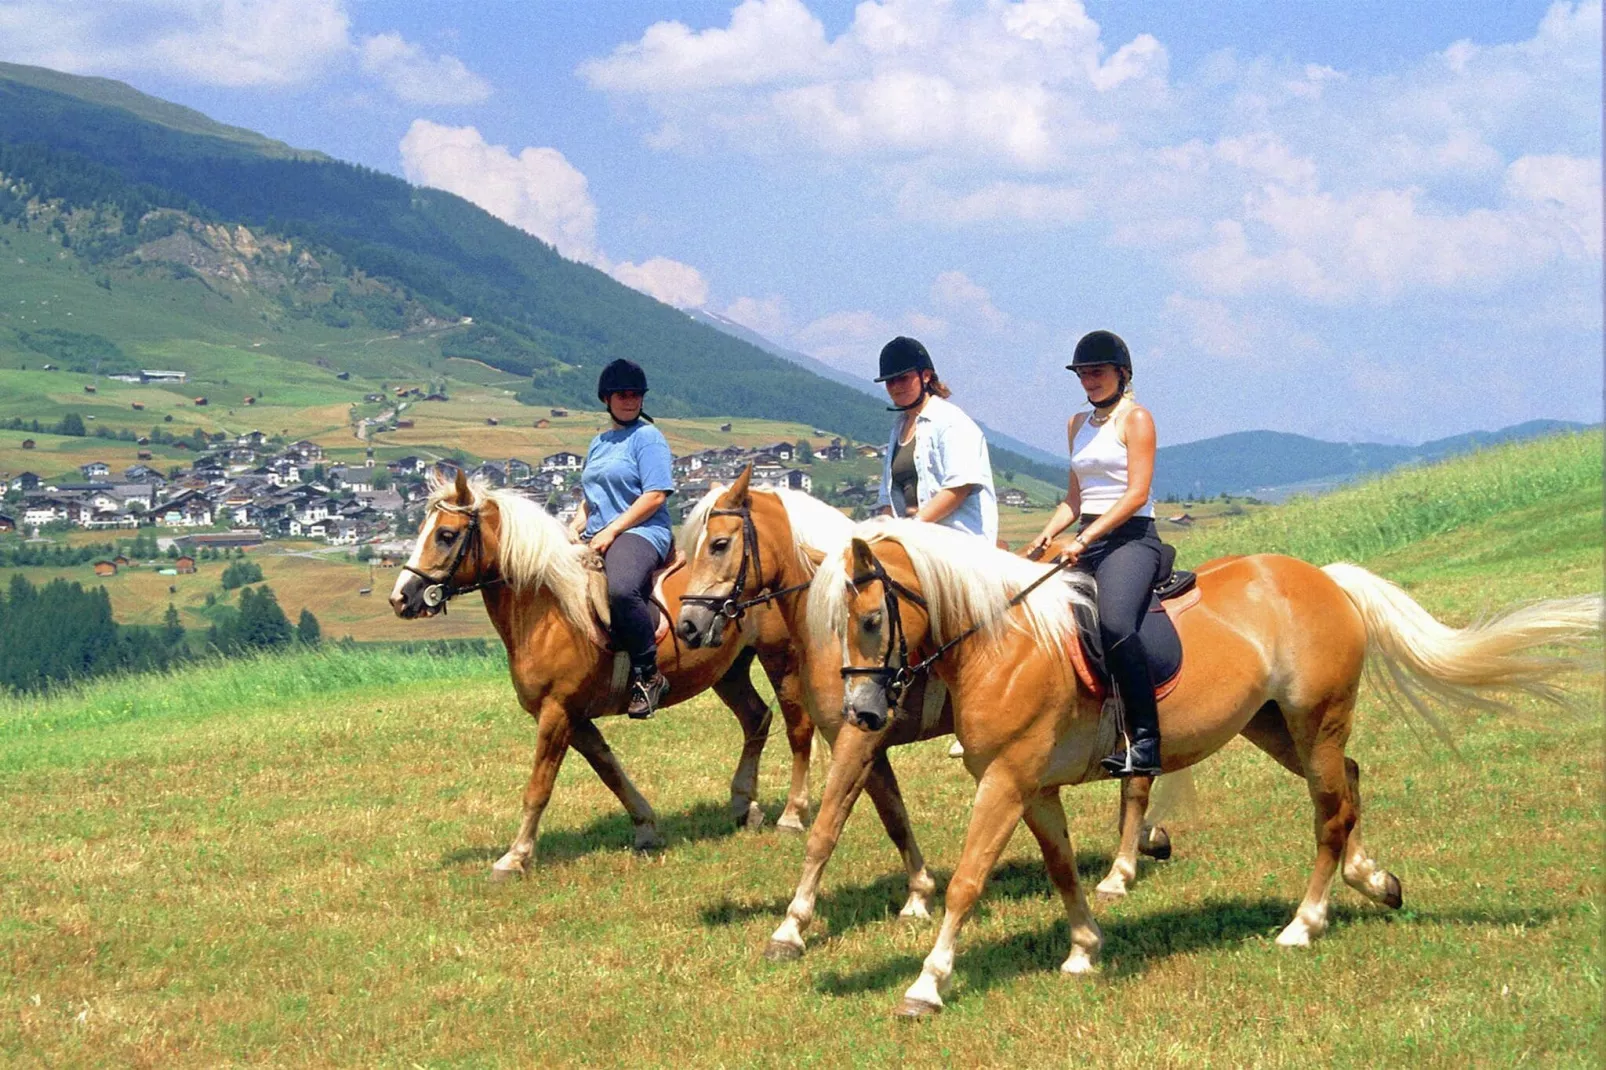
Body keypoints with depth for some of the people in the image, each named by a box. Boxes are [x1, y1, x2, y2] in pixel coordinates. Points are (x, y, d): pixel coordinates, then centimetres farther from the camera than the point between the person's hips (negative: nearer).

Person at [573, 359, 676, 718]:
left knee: (621, 590, -39)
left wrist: (612, 530, -17)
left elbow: (655, 496, -12)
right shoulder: (599, 443, 23)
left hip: (640, 533, -9)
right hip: (597, 538, 9)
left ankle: (648, 675, -26)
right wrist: (572, 533, 9)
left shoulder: (648, 438, -2)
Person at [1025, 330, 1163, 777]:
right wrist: (1044, 538, 5)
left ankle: (1145, 742, -32)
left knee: (1114, 622, -31)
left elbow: (1137, 494, -13)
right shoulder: (1079, 424, 20)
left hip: (1130, 538, -9)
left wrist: (1084, 540, -19)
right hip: (1086, 543, 9)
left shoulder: (1135, 419, -3)